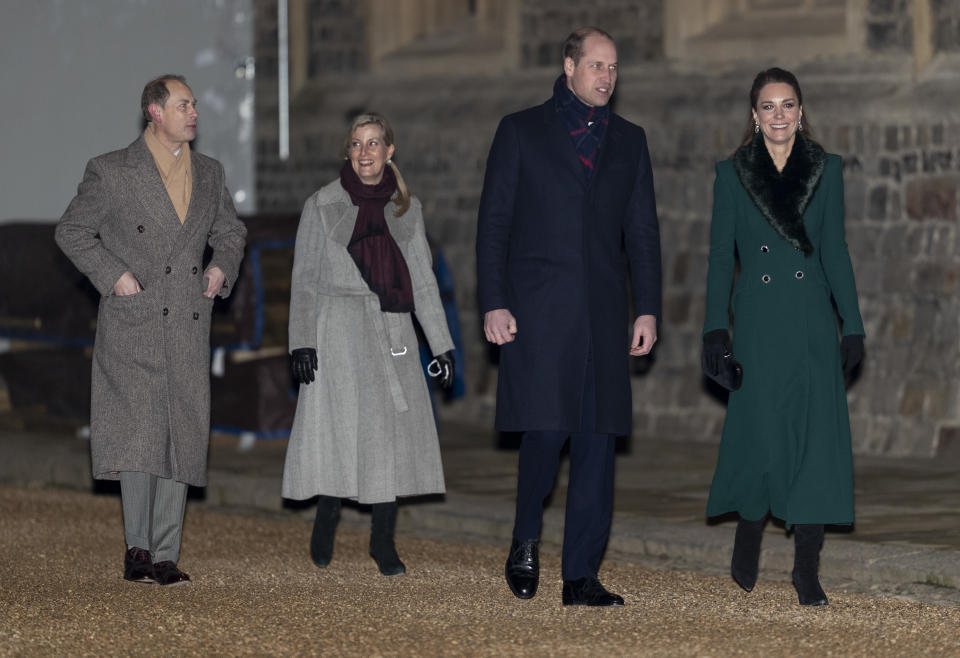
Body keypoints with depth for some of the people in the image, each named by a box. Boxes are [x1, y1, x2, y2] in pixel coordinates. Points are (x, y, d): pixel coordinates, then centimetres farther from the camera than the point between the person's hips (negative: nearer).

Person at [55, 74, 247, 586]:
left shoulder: (209, 173, 14)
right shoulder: (111, 172, -1)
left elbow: (230, 230, 28)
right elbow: (71, 231, 3)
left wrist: (223, 267, 9)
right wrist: (113, 275, -8)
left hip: (189, 329, 5)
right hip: (133, 325, -5)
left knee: (181, 437, 2)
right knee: (137, 433, -12)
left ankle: (164, 557, 6)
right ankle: (138, 547, -3)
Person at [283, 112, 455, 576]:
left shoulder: (406, 208, 10)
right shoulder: (323, 205, 2)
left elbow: (422, 280, 12)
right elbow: (304, 280, 1)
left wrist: (441, 345, 7)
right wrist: (302, 343, -7)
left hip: (392, 332, 3)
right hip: (339, 330, -3)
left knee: (392, 431, -1)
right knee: (339, 428, -7)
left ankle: (383, 541, 7)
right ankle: (325, 520, 14)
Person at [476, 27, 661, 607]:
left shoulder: (629, 140, 15)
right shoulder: (522, 132, 5)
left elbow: (643, 231, 14)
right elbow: (493, 223, 2)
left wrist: (648, 309, 5)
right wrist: (493, 304, -6)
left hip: (603, 316, 3)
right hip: (537, 313, -3)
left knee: (598, 440, -1)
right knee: (546, 428, -12)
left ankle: (582, 575, 3)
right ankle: (526, 541, 13)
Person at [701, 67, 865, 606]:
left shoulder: (826, 170, 7)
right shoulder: (733, 173, 5)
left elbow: (835, 250, 7)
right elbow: (721, 254, 4)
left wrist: (852, 325, 2)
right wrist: (715, 328, -5)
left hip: (812, 320, 1)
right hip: (758, 319, -1)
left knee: (817, 433, -6)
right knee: (761, 433, -4)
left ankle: (807, 567, -1)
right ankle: (750, 530, 24)